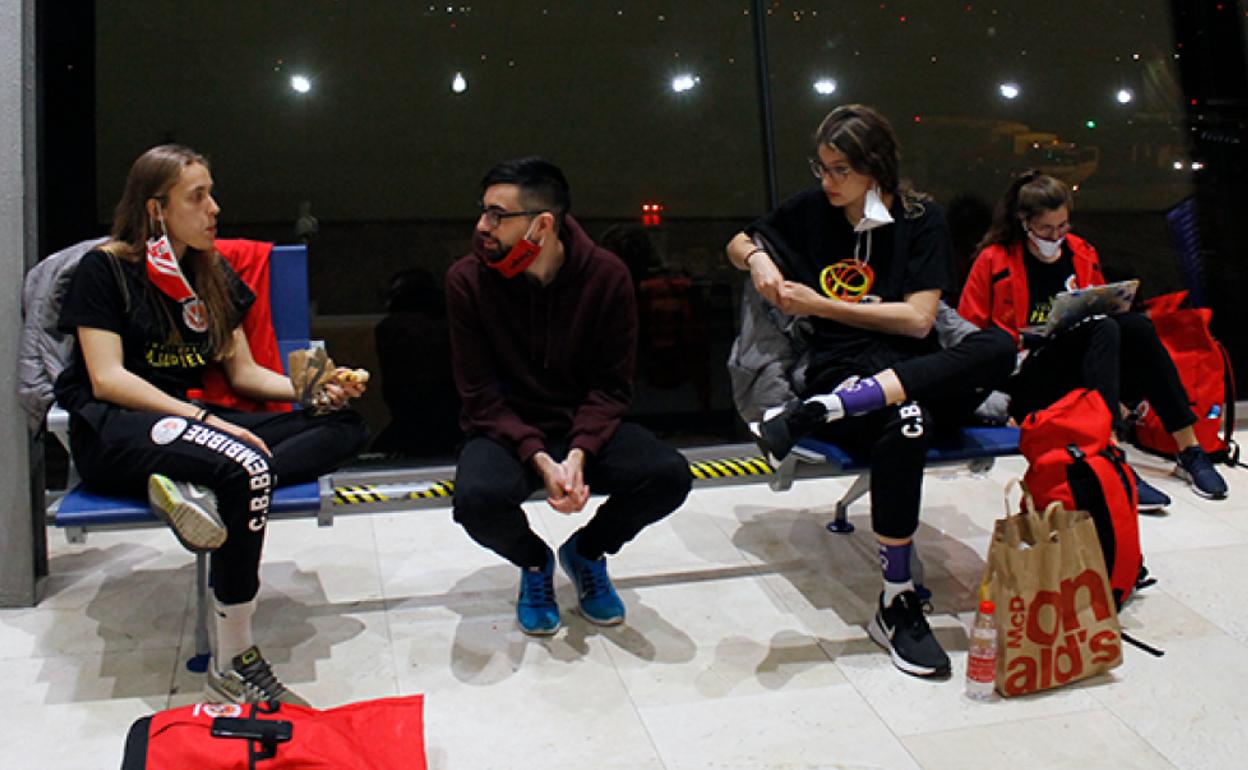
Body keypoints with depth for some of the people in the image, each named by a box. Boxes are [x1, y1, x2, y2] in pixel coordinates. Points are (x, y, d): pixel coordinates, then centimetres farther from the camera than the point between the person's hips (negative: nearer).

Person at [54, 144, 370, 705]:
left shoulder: (213, 274, 16)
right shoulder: (106, 268, -2)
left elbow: (244, 373, 13)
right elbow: (107, 379, -12)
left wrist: (313, 389, -5)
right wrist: (202, 420, -23)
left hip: (192, 422, 7)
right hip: (112, 433, -7)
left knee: (348, 426, -12)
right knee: (247, 467, -37)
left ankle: (203, 489, -33)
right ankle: (232, 664, -27)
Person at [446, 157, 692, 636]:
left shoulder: (607, 276, -10)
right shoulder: (468, 280, -12)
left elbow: (612, 386, -7)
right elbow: (481, 397, -11)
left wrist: (578, 454, -24)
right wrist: (539, 459, -25)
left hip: (585, 429, 1)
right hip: (508, 433, -1)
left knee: (670, 475, -25)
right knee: (478, 500, -33)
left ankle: (587, 551, 9)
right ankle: (534, 562, 6)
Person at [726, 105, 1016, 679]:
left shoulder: (921, 219, 5)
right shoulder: (812, 209, 12)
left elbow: (918, 319, -4)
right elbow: (738, 244, 24)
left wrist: (821, 305, -7)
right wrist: (757, 258, 0)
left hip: (918, 371, 1)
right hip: (841, 370, -1)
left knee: (997, 347, -33)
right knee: (904, 421, -38)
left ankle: (814, 413, -42)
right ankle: (895, 605, -30)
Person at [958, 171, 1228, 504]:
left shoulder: (1082, 254, 15)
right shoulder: (993, 260, 0)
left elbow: (1103, 311, 24)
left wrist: (1097, 310, 1)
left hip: (1081, 371, 5)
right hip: (1025, 381, -5)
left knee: (1137, 324, -23)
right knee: (1103, 329, -30)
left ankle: (1189, 450, -23)